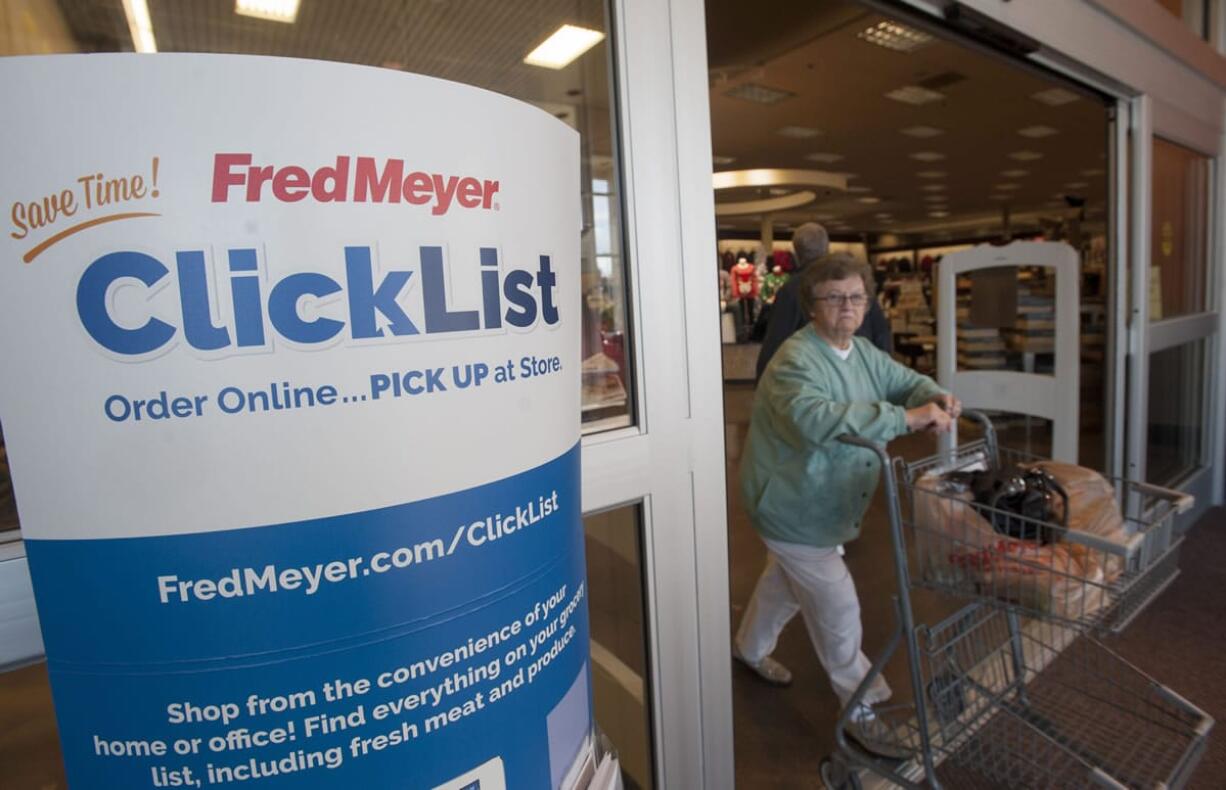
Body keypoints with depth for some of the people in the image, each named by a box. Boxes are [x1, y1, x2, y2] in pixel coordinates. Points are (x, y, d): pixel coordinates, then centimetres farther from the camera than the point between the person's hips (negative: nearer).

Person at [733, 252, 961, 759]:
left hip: (819, 503, 9)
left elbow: (905, 380, 7)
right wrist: (905, 418, -47)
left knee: (786, 580, 27)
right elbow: (813, 417, -47)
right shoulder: (797, 361, -29)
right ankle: (861, 709, 22)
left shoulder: (863, 352, 2)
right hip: (792, 507, -9)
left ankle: (751, 648, 53)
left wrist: (937, 399, -17)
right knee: (836, 605, 1)